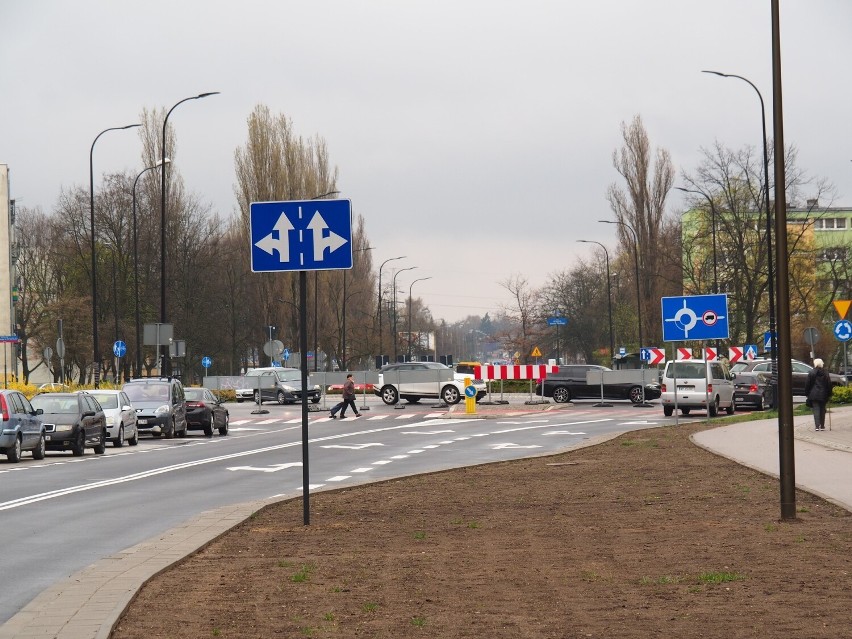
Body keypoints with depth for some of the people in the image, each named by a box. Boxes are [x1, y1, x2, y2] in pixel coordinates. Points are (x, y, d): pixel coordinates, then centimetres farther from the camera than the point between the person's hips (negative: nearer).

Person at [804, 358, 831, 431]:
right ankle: (822, 426, 14)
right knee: (822, 410, 11)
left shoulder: (811, 373, -5)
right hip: (823, 395, 2)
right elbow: (829, 384, 7)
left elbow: (808, 384, -2)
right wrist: (829, 394, 13)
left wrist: (806, 393, 7)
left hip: (814, 395, -2)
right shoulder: (825, 374, 4)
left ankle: (817, 426, -15)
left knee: (816, 410, -4)